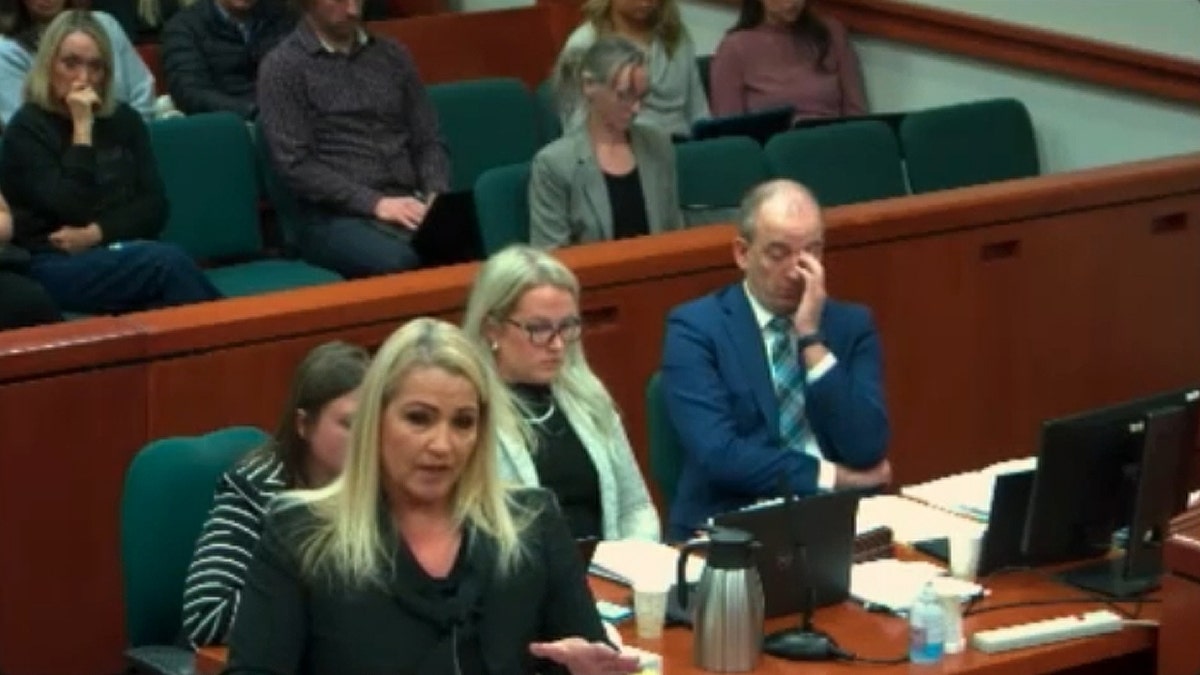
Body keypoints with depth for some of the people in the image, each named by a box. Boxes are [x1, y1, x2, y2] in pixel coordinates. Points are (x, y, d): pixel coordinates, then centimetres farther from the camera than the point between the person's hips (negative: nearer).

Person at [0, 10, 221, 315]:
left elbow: (154, 207, 7)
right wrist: (82, 129, -12)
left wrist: (94, 234, -9)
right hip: (57, 264, -4)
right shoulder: (27, 128, 0)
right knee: (169, 261, -32)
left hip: (124, 251, 4)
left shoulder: (124, 119, 15)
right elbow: (71, 209, -12)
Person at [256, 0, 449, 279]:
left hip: (408, 205, 4)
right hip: (337, 216, -4)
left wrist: (436, 196, -4)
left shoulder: (392, 54, 18)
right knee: (399, 262, -38)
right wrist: (375, 203, -15)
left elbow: (427, 141, 17)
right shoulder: (283, 66, 2)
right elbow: (296, 164, -6)